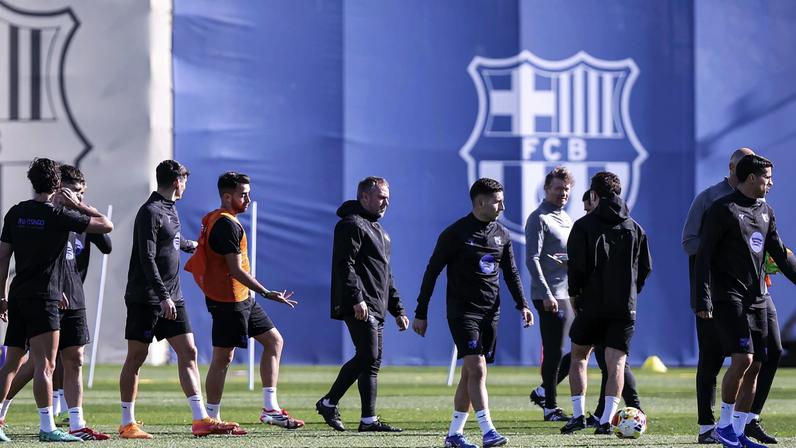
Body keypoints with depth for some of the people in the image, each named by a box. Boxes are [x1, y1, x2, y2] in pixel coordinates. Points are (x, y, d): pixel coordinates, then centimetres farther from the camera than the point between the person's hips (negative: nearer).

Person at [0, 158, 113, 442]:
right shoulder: (58, 214, -9)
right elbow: (106, 225, -6)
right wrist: (77, 205, 3)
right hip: (44, 298, -6)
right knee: (45, 364, -9)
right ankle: (47, 427, -13)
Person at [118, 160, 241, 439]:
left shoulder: (170, 209, 15)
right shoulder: (150, 212, -13)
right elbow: (147, 258, -21)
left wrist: (189, 245, 58)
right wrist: (163, 297, -27)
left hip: (171, 298, 9)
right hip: (146, 298, -9)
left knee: (188, 352, 0)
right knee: (136, 357, -1)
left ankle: (200, 420, -2)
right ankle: (127, 424, 4)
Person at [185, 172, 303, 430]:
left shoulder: (213, 220, 14)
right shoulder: (228, 224, -18)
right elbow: (236, 270, -22)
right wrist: (267, 294, -22)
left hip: (241, 300, 11)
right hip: (229, 300, -11)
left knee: (274, 341, 11)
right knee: (223, 358, -5)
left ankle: (270, 408, 10)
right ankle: (211, 418, 0)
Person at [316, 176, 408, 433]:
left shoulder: (377, 229, 25)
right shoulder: (352, 225, -8)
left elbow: (386, 274, 28)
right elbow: (345, 265, -18)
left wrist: (397, 309, 24)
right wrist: (357, 299, -27)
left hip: (376, 308, 10)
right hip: (360, 307, -10)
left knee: (365, 359, 10)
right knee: (370, 359, -11)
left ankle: (329, 403, 17)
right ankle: (369, 420, -7)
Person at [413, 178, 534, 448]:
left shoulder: (502, 235, 10)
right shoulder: (456, 233, -8)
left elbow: (511, 273, 20)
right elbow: (432, 272, -4)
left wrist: (522, 305, 6)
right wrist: (421, 313, -5)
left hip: (490, 313, 6)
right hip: (462, 311, -6)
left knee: (470, 374, 7)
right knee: (477, 368, -18)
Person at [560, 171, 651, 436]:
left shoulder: (584, 226, -3)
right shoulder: (634, 228, 8)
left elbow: (576, 265, -8)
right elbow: (646, 267, 10)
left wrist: (574, 294, 5)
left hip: (591, 304, -2)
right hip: (624, 306, 2)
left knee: (578, 356, 14)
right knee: (616, 363, 1)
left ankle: (578, 414, 4)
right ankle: (607, 420, -10)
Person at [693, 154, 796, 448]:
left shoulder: (765, 212, 14)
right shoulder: (723, 210, -9)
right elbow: (703, 256, -11)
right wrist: (703, 300, -17)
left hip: (757, 299, 8)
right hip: (729, 299, -8)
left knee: (755, 366, 3)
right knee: (743, 359, -18)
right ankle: (724, 424, -4)